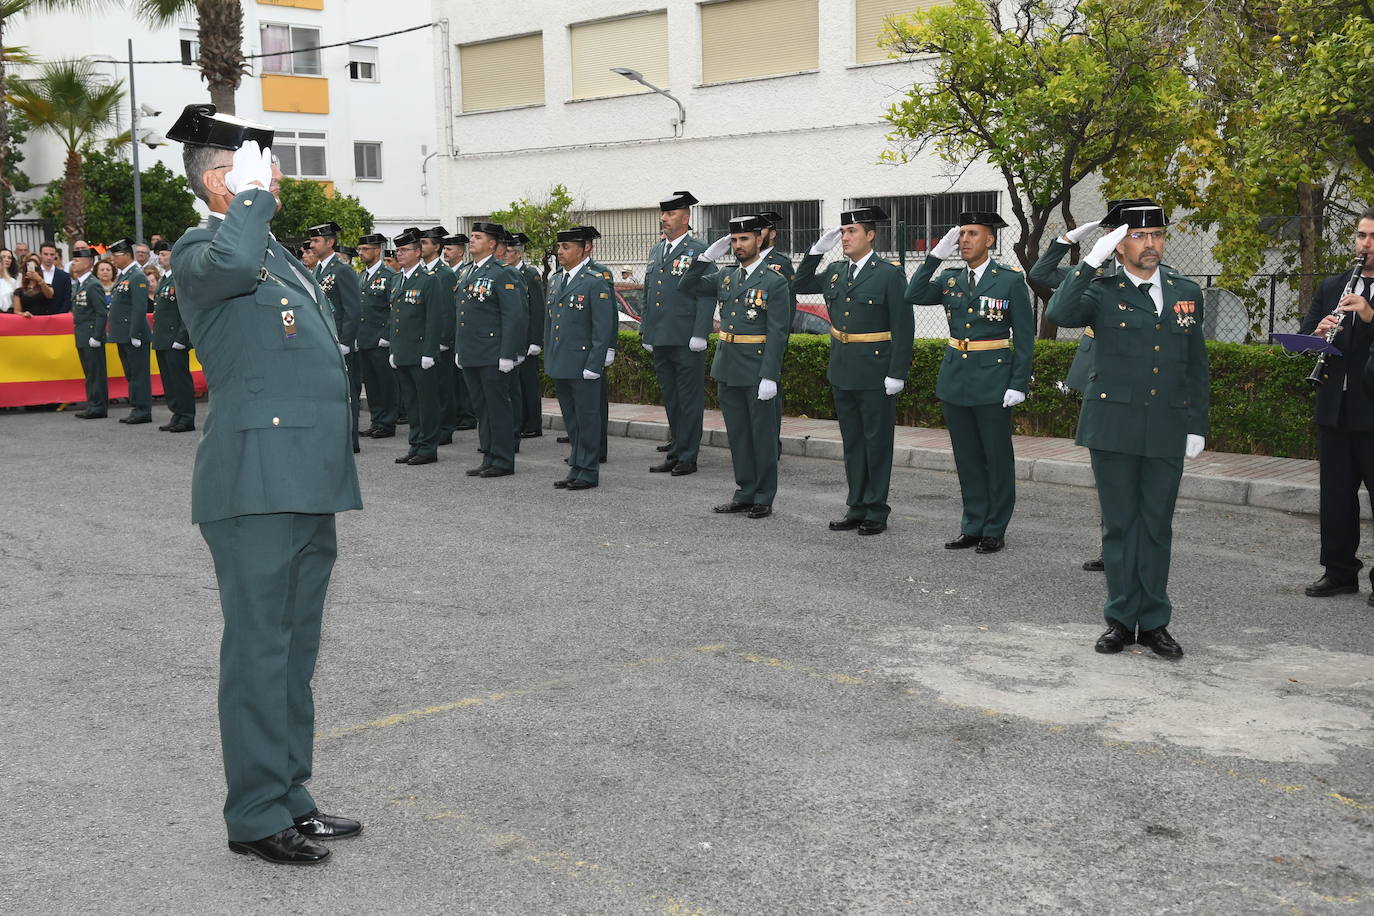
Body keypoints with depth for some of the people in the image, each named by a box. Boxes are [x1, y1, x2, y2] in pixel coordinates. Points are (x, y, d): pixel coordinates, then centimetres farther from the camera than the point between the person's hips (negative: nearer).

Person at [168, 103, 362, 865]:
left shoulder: (277, 252, 21)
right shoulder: (200, 248, -7)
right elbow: (230, 266, -34)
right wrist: (250, 195, -17)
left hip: (308, 483, 9)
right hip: (256, 483, -9)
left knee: (296, 650, 15)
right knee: (260, 648, -2)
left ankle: (291, 798, 25)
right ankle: (257, 816, 8)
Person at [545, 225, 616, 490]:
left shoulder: (597, 281, -12)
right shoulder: (556, 279, 13)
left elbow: (604, 327, -15)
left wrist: (593, 366, -18)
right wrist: (548, 358, 16)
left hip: (582, 365, -8)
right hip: (558, 364, 8)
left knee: (587, 418, 1)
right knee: (570, 419, 15)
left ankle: (589, 473, 9)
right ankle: (576, 468, 24)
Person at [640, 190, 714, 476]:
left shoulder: (699, 251, -6)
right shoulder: (655, 251, 16)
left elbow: (707, 296, -11)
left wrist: (699, 335, -17)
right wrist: (646, 332, 17)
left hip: (686, 342, -7)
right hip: (660, 341, 7)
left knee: (689, 400, 0)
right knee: (670, 399, 14)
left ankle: (688, 457, 5)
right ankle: (675, 452, 22)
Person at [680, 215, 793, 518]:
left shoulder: (775, 282, -8)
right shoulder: (724, 278, 11)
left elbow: (777, 334, -12)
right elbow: (686, 286, 15)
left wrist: (770, 376, -19)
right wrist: (707, 256, 3)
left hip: (758, 372, -6)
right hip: (727, 370, 6)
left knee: (763, 435, 3)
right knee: (738, 434, 12)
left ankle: (763, 499, 11)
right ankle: (744, 493, 22)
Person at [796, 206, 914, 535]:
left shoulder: (890, 274, -9)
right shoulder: (835, 272, 9)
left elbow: (903, 328, -11)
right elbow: (800, 286, 22)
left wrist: (897, 374, -16)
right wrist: (817, 250, 8)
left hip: (875, 376, -6)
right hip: (842, 372, 6)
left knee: (877, 443, 2)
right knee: (852, 443, 12)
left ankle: (877, 513, 10)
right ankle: (856, 509, 20)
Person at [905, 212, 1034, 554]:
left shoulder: (1010, 281, -5)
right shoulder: (949, 280, 9)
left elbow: (1024, 337, -5)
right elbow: (913, 295, -6)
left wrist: (1018, 385, -11)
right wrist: (936, 255, -9)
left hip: (993, 382, -5)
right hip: (955, 381, 5)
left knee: (997, 458, 4)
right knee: (967, 458, 11)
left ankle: (995, 531, 13)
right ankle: (973, 527, 20)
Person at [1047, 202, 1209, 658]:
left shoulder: (1186, 292, 10)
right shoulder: (1102, 292, 0)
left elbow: (1196, 365, 13)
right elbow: (1060, 314, -21)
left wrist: (1197, 426, 8)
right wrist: (1091, 261, -21)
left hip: (1167, 431, 3)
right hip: (1114, 427, -2)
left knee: (1157, 526, 7)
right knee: (1119, 524, 5)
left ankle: (1153, 622, 16)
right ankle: (1122, 618, 15)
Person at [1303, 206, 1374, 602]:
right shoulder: (1332, 287, 13)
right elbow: (1303, 337, 12)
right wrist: (1318, 333, -10)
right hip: (1336, 408, 5)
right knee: (1335, 493, 10)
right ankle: (1340, 572, 20)